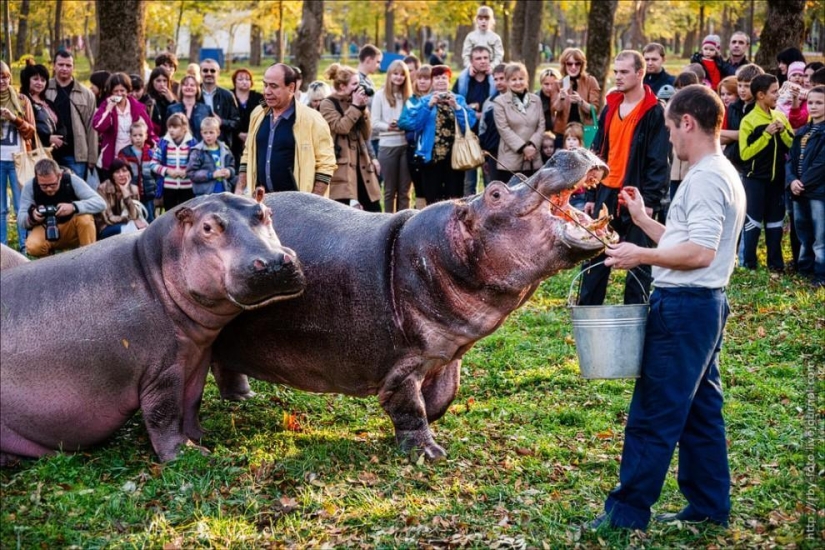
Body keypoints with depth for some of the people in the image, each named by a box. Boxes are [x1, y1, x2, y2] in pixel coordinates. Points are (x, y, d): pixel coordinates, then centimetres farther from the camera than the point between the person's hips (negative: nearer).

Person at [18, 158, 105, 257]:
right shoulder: (30, 186, -16)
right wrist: (31, 216, -39)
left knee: (85, 217, -32)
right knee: (33, 247, -32)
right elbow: (21, 221, -14)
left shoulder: (71, 180, -19)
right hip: (45, 232, 1)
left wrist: (74, 207, -42)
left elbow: (100, 203, -26)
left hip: (72, 230, -1)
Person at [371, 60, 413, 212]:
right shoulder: (380, 95, 1)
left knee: (404, 189, 6)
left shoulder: (409, 96, 8)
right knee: (390, 189, 7)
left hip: (406, 145, 2)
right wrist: (388, 126, -19)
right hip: (387, 146, -2)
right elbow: (375, 122, -2)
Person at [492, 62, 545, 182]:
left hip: (533, 161, 4)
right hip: (510, 161, -4)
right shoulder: (499, 102, 0)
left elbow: (541, 126, 7)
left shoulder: (536, 100, 13)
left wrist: (532, 145, -11)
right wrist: (523, 147, -16)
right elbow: (504, 129, -8)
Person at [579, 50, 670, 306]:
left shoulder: (654, 113, -8)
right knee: (594, 256, 9)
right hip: (607, 194, 6)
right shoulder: (610, 108, 13)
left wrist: (650, 200, -17)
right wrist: (591, 195, 13)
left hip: (636, 197, -6)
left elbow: (659, 160, -11)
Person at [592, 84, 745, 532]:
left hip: (683, 306, -11)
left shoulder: (706, 178, -17)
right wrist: (643, 220, 19)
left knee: (653, 413, -4)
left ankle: (626, 511, 2)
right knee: (699, 410, 15)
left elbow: (700, 253, -24)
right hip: (701, 305, 11)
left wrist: (640, 256, -16)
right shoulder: (720, 175, 16)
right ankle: (708, 507, 21)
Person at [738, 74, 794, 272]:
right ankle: (748, 263, 8)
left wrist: (783, 132, -10)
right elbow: (745, 153, -17)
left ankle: (775, 262, 19)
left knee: (776, 221, 11)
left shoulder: (780, 116, 5)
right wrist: (767, 134, -19)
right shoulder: (749, 121, -11)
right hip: (755, 179, -5)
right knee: (753, 221, 0)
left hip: (777, 178, 5)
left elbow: (793, 145, 7)